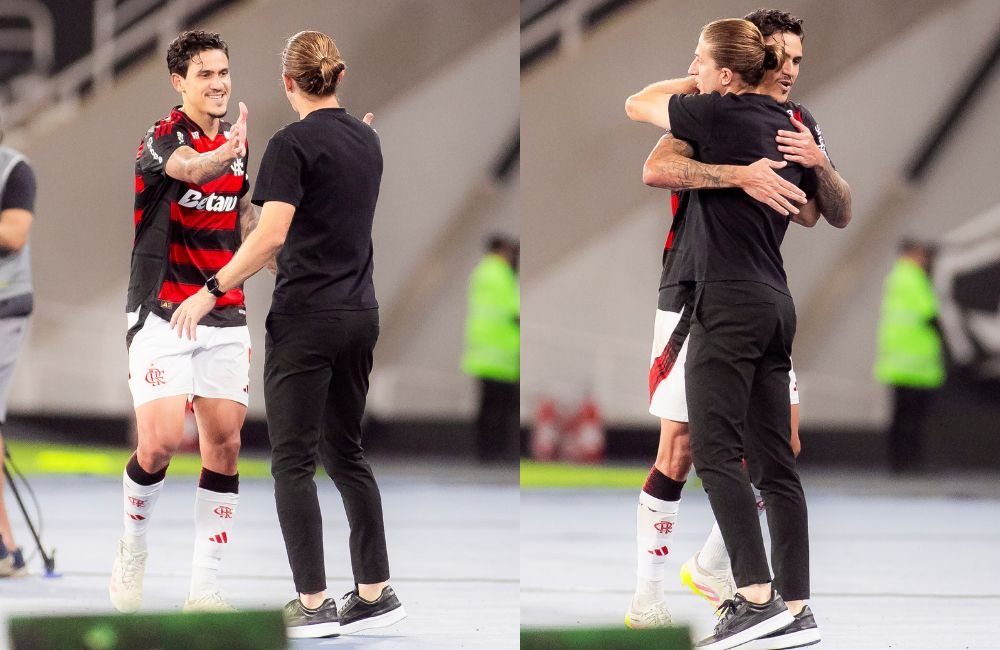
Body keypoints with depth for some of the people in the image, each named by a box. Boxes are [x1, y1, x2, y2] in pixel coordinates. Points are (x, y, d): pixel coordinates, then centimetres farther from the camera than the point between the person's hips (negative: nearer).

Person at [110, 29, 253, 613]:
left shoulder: (239, 142, 10)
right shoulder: (162, 139, -11)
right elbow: (193, 170, -35)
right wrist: (231, 152, -56)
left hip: (225, 316, 6)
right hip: (162, 315, -6)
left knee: (225, 443, -1)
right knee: (162, 440, -15)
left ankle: (205, 589, 5)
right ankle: (133, 551, 12)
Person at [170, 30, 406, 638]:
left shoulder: (293, 144, -12)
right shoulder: (367, 140, 11)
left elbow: (272, 233, -23)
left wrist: (212, 291, -20)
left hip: (306, 319, -7)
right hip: (361, 314, 7)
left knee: (293, 460, -3)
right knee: (346, 451, 14)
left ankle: (314, 604, -7)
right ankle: (376, 592, 12)